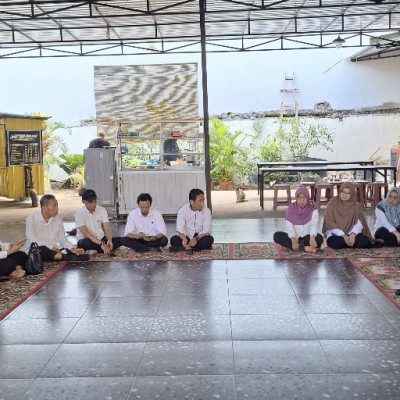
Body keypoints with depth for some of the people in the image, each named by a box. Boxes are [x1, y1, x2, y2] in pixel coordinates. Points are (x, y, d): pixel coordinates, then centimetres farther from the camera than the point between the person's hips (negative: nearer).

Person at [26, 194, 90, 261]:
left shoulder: (58, 220, 10)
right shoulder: (31, 219, -5)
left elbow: (62, 238, 12)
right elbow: (33, 241, -12)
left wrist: (72, 248, -8)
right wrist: (52, 248, -21)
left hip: (55, 250, 4)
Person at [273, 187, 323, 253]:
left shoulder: (313, 209, -5)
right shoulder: (291, 208, -3)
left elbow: (314, 224, -21)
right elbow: (289, 226, -13)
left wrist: (312, 238, -42)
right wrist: (293, 240, -31)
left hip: (307, 237, -1)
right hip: (294, 237, 2)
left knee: (319, 237, -31)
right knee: (277, 235, -25)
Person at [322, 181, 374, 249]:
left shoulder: (356, 206, 5)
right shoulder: (332, 203, -1)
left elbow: (359, 223, -6)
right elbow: (330, 223, -8)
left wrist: (353, 234, -27)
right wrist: (343, 236, -20)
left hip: (351, 233, 1)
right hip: (336, 233, -1)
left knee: (363, 241, -29)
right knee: (335, 242, -35)